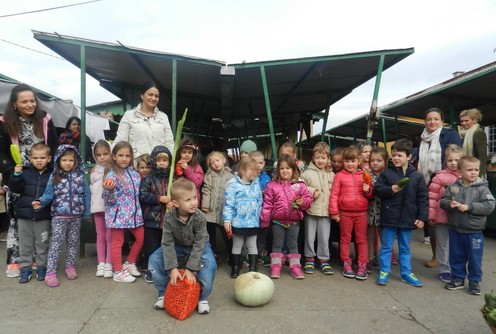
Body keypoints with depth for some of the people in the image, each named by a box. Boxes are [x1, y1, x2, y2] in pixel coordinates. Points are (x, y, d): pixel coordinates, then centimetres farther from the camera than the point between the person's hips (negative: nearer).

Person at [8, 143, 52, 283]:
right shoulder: (25, 172, 0)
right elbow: (15, 189, -5)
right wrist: (16, 175, -18)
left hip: (43, 215, -1)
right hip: (24, 214, 2)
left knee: (42, 243, 9)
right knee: (25, 244, 11)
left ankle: (41, 267, 24)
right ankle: (25, 268, 24)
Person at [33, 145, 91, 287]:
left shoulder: (80, 176, -1)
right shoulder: (54, 177, -2)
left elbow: (86, 195, 1)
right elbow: (49, 194, -5)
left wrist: (87, 213, 1)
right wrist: (40, 202, -26)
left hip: (76, 216, 2)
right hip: (59, 216, -1)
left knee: (73, 242, 13)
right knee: (56, 243, -2)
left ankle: (70, 266, 29)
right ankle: (50, 273, 3)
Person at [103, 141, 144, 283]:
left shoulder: (134, 173, 6)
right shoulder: (111, 175, -14)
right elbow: (110, 200, -16)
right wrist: (109, 190, -33)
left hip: (133, 213, 7)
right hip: (118, 215, -7)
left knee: (141, 238, 13)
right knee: (118, 242, 6)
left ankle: (130, 263, 32)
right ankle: (118, 272, 20)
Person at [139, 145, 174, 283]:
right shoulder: (148, 179, -4)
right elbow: (142, 195, -10)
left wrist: (173, 202, -16)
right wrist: (160, 199, -17)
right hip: (152, 219, -2)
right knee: (151, 246, 8)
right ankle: (149, 269, 23)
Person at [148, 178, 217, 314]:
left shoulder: (199, 218, -31)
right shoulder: (169, 218, -26)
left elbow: (198, 245, -26)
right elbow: (167, 244, -22)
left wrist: (191, 269, -26)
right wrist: (172, 268, -26)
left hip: (199, 246, -2)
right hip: (178, 245, 3)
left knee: (209, 264, -30)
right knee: (154, 260, -15)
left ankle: (203, 297, -6)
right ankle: (164, 293, 6)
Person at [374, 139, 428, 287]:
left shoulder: (417, 176, 0)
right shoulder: (386, 173, -4)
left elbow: (423, 198, 1)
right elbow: (377, 190, -4)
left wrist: (422, 217, -2)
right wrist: (391, 190, -21)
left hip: (408, 218, 2)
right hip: (390, 217, -2)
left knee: (405, 248, 16)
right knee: (387, 246, 8)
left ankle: (406, 273, 29)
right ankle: (384, 271, 20)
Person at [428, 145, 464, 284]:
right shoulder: (440, 177, -9)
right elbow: (432, 197, -8)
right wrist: (431, 215, -9)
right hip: (442, 217, -3)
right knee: (444, 245, 9)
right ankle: (444, 270, 21)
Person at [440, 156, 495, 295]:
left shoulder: (482, 188, -8)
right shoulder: (453, 187, -1)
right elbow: (443, 201, 3)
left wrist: (469, 207, -21)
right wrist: (449, 204, -18)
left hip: (474, 232, -2)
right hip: (455, 230, 2)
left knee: (474, 259, 9)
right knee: (456, 257, 15)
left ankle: (474, 282, 27)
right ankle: (458, 279, 31)